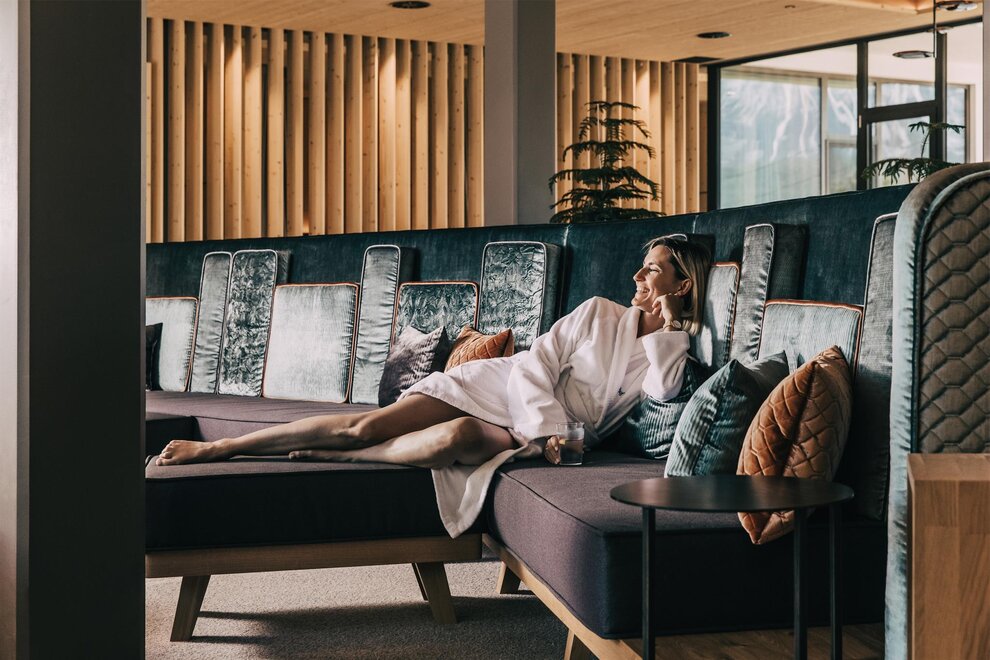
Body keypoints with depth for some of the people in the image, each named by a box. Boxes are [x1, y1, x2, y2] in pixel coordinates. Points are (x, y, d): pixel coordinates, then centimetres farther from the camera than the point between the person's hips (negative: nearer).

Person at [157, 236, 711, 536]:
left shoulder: (672, 351, 7)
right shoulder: (600, 313, 7)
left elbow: (664, 392, -17)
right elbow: (535, 364, -3)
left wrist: (669, 328, -11)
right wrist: (546, 427, -18)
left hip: (554, 434, -1)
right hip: (508, 389, 1)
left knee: (458, 437, -36)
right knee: (365, 426, -14)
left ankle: (323, 457, -17)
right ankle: (217, 448, -9)